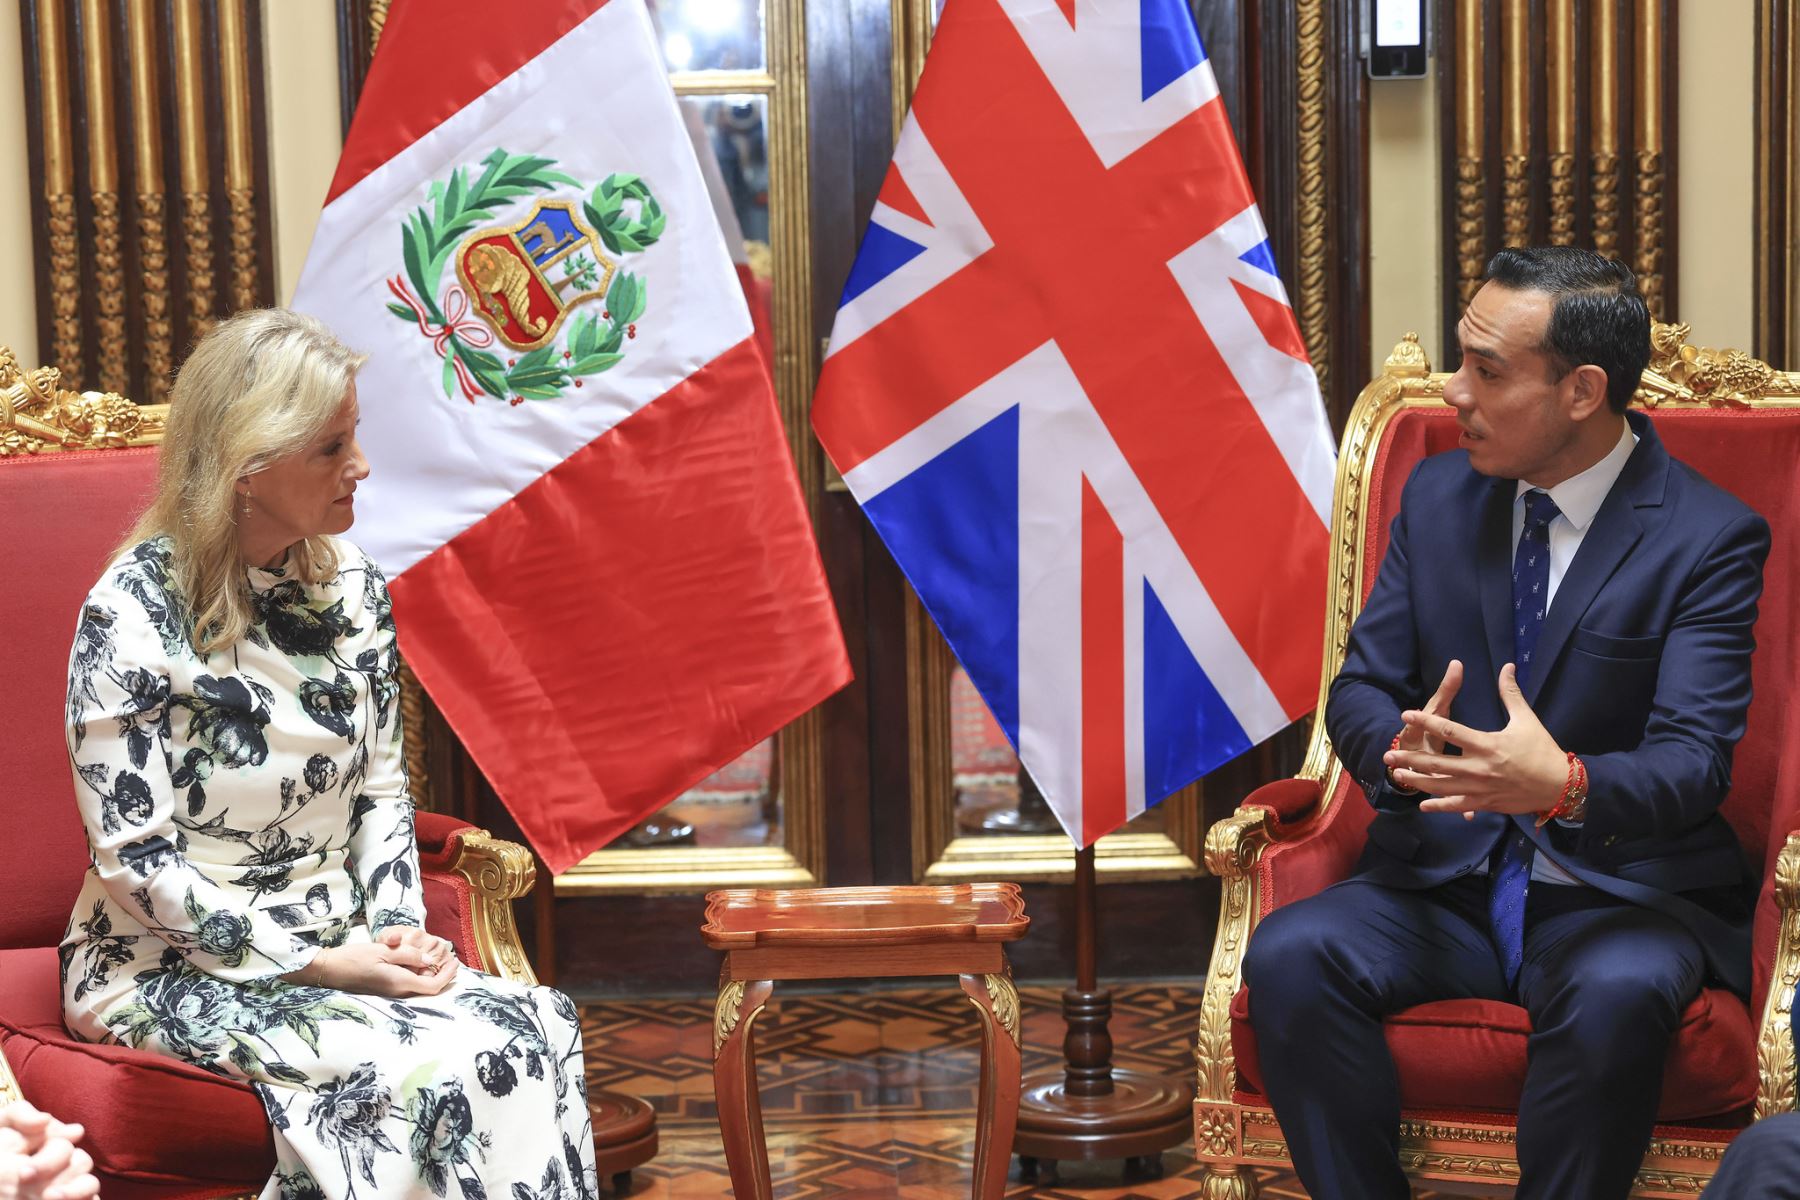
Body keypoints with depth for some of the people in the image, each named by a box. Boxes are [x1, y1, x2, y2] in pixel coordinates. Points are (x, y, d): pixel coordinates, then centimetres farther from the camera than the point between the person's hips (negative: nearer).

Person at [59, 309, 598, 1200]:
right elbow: (134, 860, -16)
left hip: (334, 947, 6)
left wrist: (398, 926, -5)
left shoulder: (354, 589, 5)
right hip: (173, 970, -6)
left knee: (537, 1028, -21)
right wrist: (312, 964, -19)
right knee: (440, 1066, -28)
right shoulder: (136, 613, -15)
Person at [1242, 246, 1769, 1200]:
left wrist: (1564, 786, -39)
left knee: (1616, 995, -37)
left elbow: (1692, 762, -16)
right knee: (1288, 957, -25)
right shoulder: (1438, 496, 8)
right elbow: (1360, 686, 7)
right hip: (1444, 877, 4)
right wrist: (1399, 751, -19)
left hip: (1618, 892, -4)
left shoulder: (1709, 538, -7)